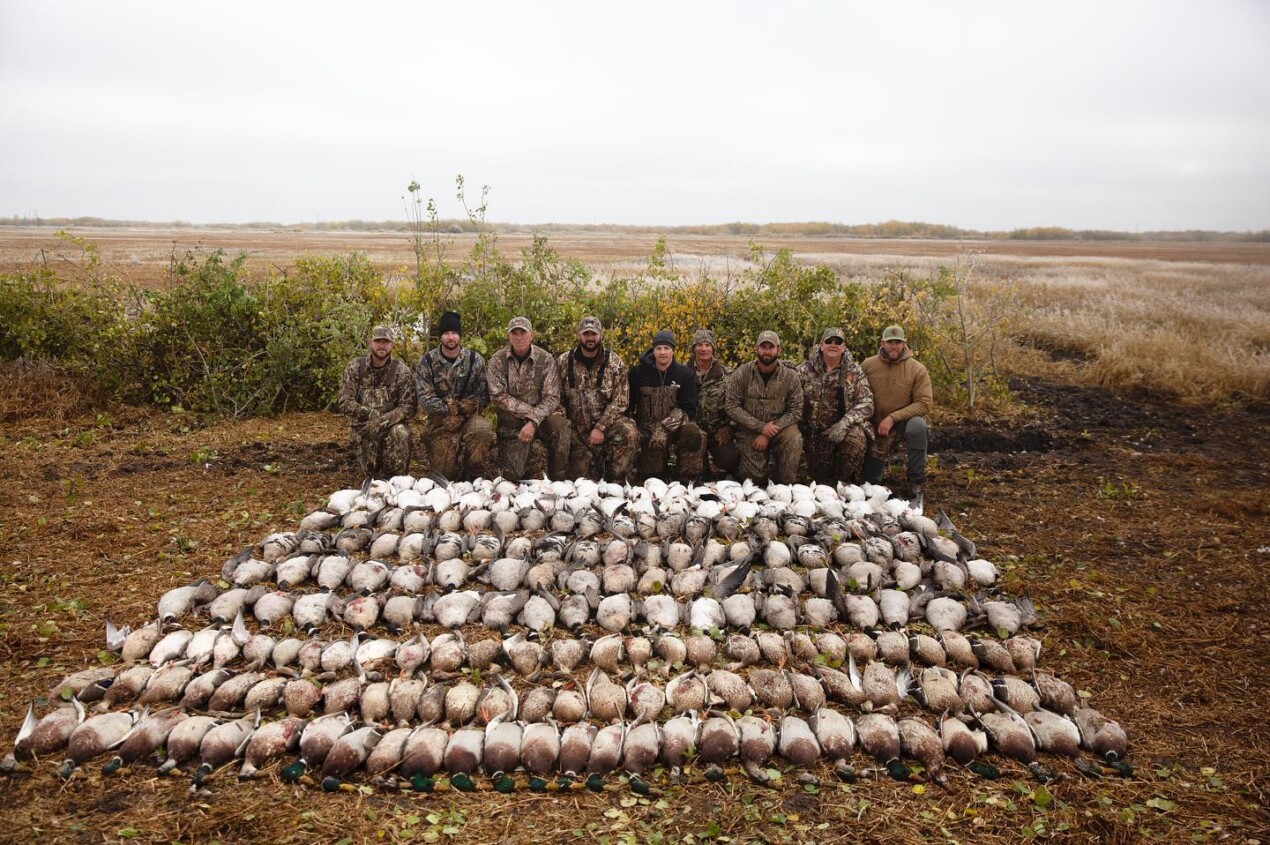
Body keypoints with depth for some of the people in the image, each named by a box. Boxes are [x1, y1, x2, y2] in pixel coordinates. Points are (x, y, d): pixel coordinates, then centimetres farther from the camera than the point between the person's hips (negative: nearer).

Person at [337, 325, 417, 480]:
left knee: (400, 432, -35)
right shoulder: (354, 367, -2)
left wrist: (383, 421, -27)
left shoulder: (402, 371, -5)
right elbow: (344, 402, -8)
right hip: (362, 427, 0)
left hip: (391, 424, 0)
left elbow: (409, 406, -12)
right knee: (367, 476, -14)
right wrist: (367, 413, -26)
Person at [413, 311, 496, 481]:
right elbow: (425, 400, -8)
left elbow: (483, 397, -5)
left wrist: (456, 406, -17)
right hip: (440, 421, 0)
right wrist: (451, 409, -17)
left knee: (482, 429, -34)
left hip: (469, 417, 0)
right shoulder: (426, 363, -3)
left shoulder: (476, 360, -1)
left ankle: (471, 475, -11)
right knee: (444, 473, -8)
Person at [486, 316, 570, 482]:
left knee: (560, 426, -32)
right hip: (511, 422, 0)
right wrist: (531, 411, -18)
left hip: (540, 418, 0)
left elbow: (552, 397, -10)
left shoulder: (545, 359, -4)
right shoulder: (497, 360, -4)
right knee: (512, 474, -11)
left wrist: (533, 422, -24)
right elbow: (498, 396, -11)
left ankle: (557, 479, -14)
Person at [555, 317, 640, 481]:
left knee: (629, 432, -32)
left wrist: (600, 427, -17)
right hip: (576, 426, 1)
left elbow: (620, 401, -8)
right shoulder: (563, 362, 2)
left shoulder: (615, 362, -2)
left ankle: (615, 482, -16)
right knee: (579, 477, -7)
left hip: (607, 421, -1)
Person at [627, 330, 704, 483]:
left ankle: (689, 481, -22)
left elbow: (688, 409, -9)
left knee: (692, 433, -33)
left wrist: (666, 427, -23)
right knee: (647, 476, -11)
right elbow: (628, 406, 6)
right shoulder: (638, 372, 1)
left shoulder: (685, 374, -1)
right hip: (646, 429, 0)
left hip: (676, 426, 0)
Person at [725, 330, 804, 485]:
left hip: (779, 427, 1)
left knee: (794, 439, -31)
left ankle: (784, 485, -9)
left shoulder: (791, 376, -6)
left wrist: (769, 434, -18)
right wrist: (760, 427, -20)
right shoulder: (741, 374, -8)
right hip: (749, 430, -1)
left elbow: (795, 411, -8)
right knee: (753, 477, -12)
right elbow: (732, 407, -10)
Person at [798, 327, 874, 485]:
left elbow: (866, 403, -5)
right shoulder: (806, 370, 3)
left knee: (856, 438, -32)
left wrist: (844, 423, -21)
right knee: (820, 476, -8)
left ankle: (844, 482, -9)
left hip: (845, 427, 0)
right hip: (814, 430, 0)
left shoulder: (854, 371, 3)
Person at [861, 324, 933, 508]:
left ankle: (915, 488, -29)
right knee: (869, 480, -1)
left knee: (917, 426, -39)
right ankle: (881, 453, 37)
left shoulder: (917, 369, -11)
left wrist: (893, 418, -25)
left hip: (904, 422, -2)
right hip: (876, 427, 2)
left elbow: (925, 403, -17)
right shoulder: (868, 365, -6)